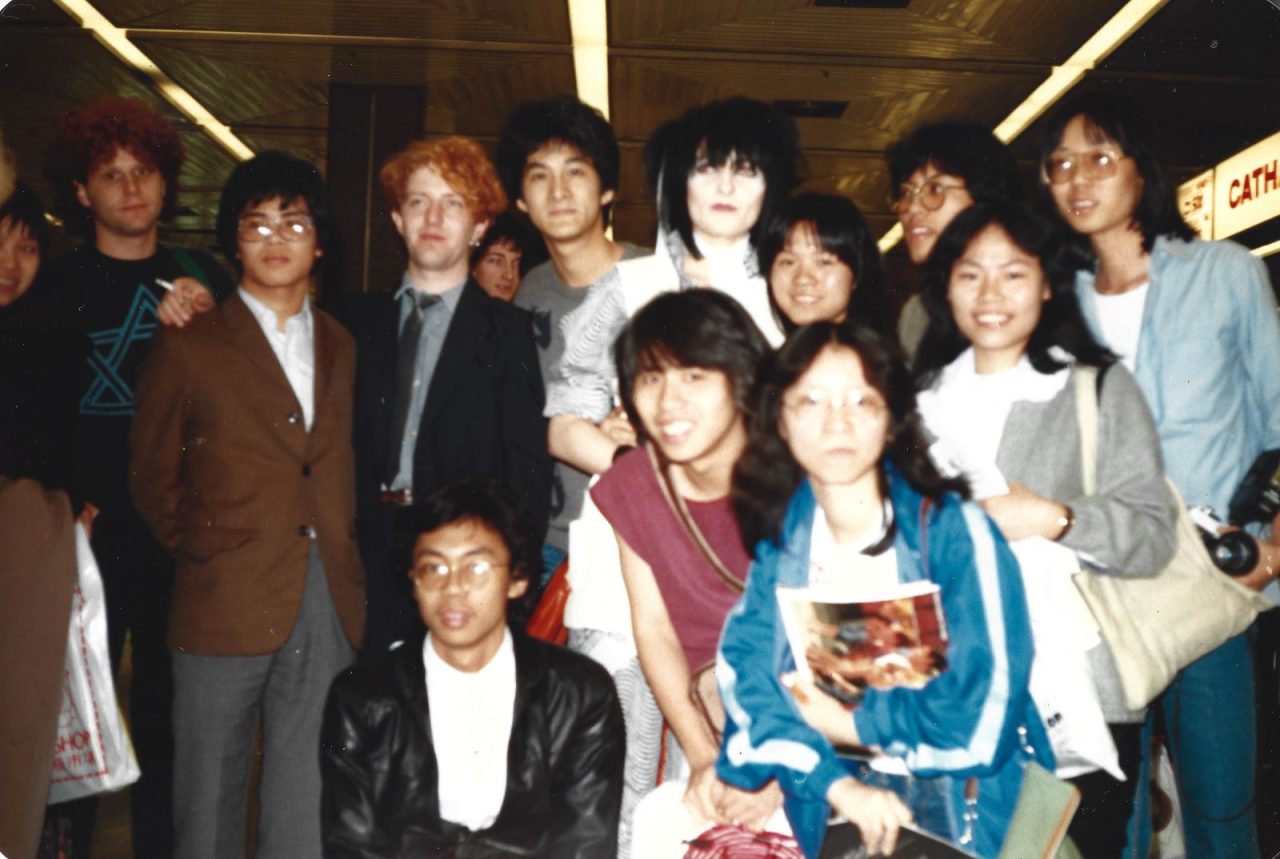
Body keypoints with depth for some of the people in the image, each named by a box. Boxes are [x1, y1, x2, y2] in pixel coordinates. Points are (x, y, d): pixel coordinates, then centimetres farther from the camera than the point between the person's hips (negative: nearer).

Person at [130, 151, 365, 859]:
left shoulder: (341, 347, 13)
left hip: (329, 606, 3)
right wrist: (205, 551, 1)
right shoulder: (189, 345, 2)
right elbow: (153, 476, 7)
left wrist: (337, 548, 4)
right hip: (226, 607, -3)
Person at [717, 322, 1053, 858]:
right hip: (828, 796, 3)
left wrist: (850, 724, -6)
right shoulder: (778, 535, 2)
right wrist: (837, 783, -23)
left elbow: (988, 698, -13)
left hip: (963, 794, -2)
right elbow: (742, 667, -9)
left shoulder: (953, 528, -8)